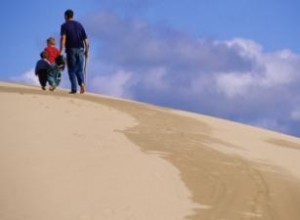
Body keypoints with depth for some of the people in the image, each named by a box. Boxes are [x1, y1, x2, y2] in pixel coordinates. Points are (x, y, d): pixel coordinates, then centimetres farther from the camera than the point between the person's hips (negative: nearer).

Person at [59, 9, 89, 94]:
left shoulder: (64, 25, 2)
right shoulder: (79, 25, 15)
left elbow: (63, 38, -13)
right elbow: (86, 39, 12)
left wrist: (61, 51, -18)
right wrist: (86, 51, 19)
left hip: (71, 50, -3)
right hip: (80, 50, 3)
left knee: (72, 70, 4)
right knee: (79, 70, 10)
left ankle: (74, 88, -5)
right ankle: (82, 83, -16)